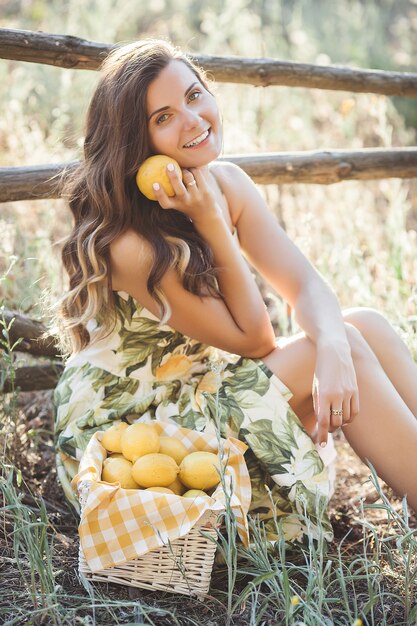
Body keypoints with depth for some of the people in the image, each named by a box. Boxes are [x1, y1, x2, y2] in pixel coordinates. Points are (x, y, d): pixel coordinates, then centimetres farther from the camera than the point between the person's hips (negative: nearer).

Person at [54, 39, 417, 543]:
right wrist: (213, 227, -26)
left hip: (203, 386, 8)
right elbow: (255, 340, -19)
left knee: (362, 326, -9)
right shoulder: (126, 244, -27)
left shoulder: (227, 183, -3)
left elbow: (305, 285, -9)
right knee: (352, 343, -18)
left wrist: (333, 347, -31)